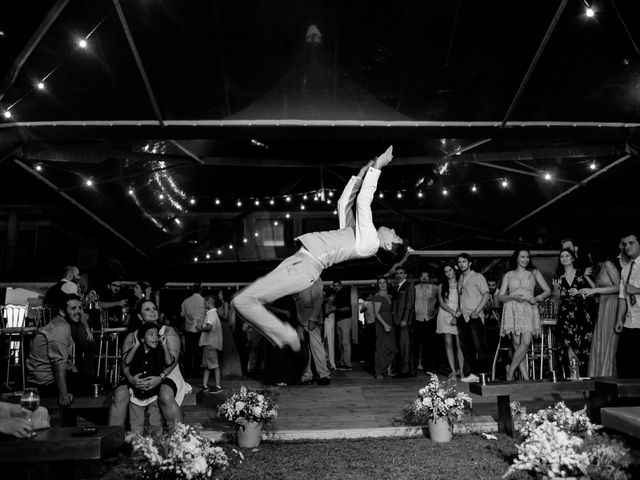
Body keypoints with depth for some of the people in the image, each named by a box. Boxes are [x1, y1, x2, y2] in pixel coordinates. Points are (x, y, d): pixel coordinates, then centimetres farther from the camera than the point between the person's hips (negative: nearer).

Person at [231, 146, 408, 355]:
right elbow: (343, 204, 25)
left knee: (243, 300, -16)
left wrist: (376, 168, -8)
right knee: (246, 299, 12)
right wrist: (360, 175, 21)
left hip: (305, 267, -10)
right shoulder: (360, 234, 18)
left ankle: (288, 337, -3)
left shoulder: (369, 242, -10)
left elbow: (363, 201, -13)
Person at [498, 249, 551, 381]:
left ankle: (511, 369, -3)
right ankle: (526, 377, -2)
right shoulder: (508, 275, 15)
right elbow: (500, 296, 11)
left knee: (526, 343, -17)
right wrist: (513, 297, -9)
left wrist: (537, 298, -6)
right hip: (512, 311, 0)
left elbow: (548, 290, 13)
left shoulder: (534, 272, 17)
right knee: (517, 345, -6)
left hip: (529, 311, 0)